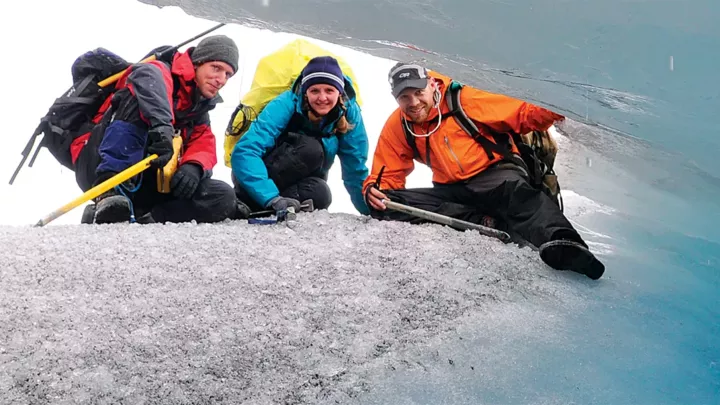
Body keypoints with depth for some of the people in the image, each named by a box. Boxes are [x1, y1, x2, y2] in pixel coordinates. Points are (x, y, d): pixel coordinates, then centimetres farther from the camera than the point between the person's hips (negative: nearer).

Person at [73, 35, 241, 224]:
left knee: (222, 198, -13)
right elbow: (148, 78, -29)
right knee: (137, 99, -27)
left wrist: (194, 166, -25)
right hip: (99, 165, -5)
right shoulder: (160, 72, -2)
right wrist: (162, 127, -48)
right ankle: (107, 195, -36)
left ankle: (140, 219, -26)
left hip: (144, 183, 5)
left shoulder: (199, 110, 18)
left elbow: (204, 146, 0)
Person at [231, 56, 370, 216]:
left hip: (298, 180, 4)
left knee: (320, 195, -32)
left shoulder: (349, 112, -15)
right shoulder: (286, 105, -26)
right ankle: (244, 202, -21)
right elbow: (244, 152, -36)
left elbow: (355, 170, -6)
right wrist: (271, 198, -47)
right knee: (310, 149, -32)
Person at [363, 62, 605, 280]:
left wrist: (555, 111, -29)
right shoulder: (396, 128, 1)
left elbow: (521, 114, -11)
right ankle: (484, 221, -25)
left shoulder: (463, 99, -9)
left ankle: (561, 243, -62)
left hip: (495, 174, -4)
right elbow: (388, 174, 7)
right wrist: (374, 190, -16)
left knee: (512, 188, -39)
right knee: (385, 203, -18)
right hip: (451, 191, 4)